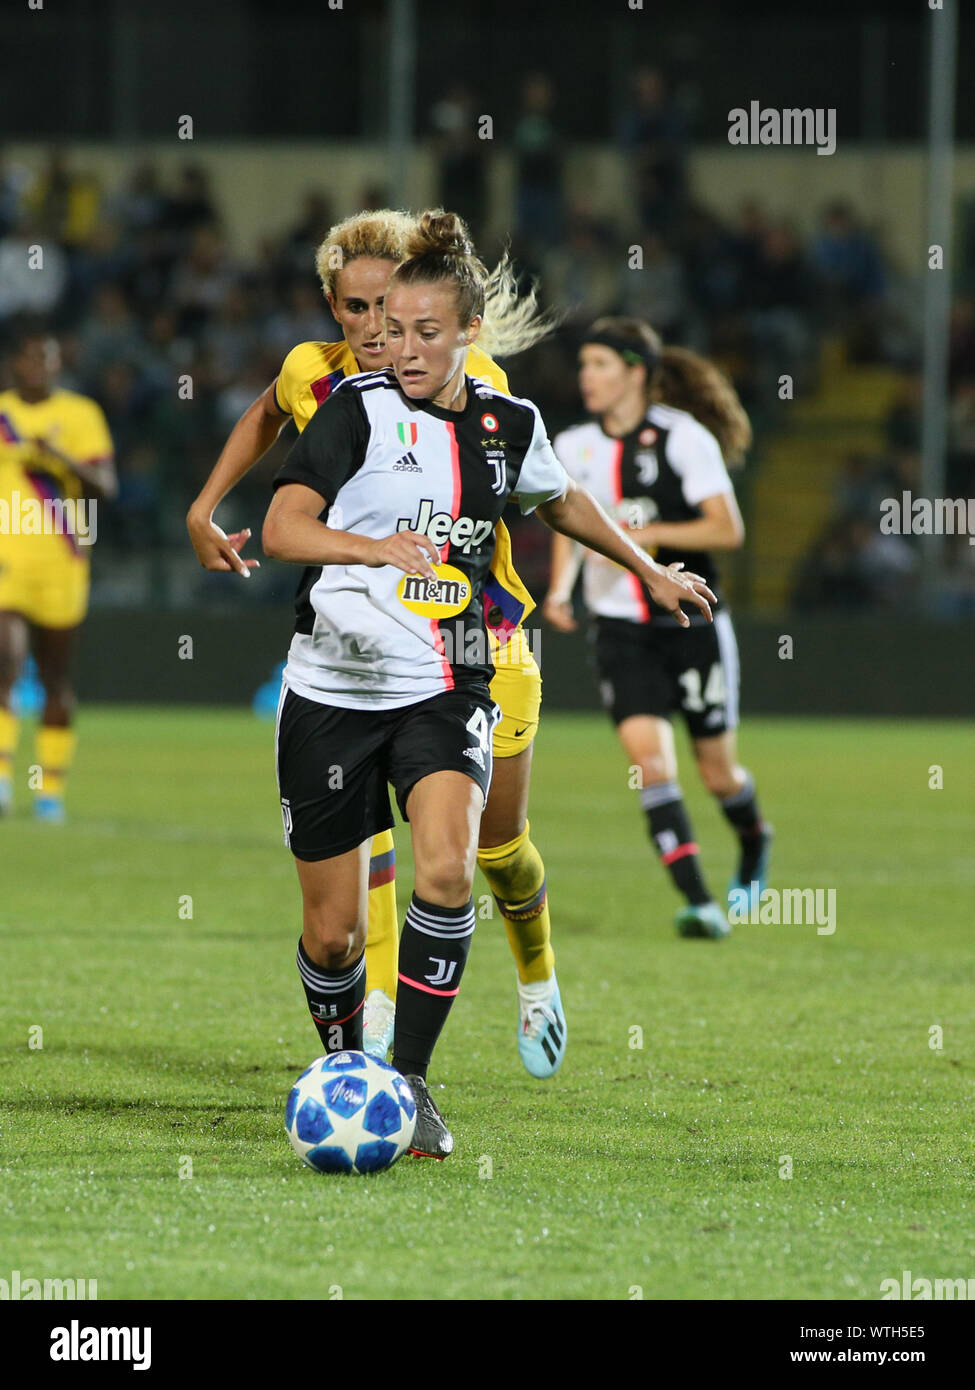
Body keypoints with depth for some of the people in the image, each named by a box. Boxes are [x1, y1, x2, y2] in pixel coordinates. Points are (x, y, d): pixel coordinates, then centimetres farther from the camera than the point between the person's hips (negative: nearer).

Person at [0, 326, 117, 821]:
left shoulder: (81, 415, 4)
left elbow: (106, 486, -6)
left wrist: (63, 458, -20)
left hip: (62, 563, 0)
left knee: (56, 680, 7)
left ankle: (51, 789, 17)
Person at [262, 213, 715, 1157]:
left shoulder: (509, 424, 5)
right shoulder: (360, 408, -8)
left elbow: (560, 502, 28)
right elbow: (282, 528, -20)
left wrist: (649, 570, 34)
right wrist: (377, 547, -37)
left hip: (443, 694, 2)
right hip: (333, 693, -2)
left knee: (447, 871, -25)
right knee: (333, 935, 2)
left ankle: (411, 1079, -14)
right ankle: (343, 1064, 32)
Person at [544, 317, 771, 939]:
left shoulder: (684, 438, -9)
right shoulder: (574, 448, 5)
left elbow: (728, 530, -13)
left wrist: (646, 532, -23)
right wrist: (561, 588, 2)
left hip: (693, 624, -3)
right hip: (621, 629, 3)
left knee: (719, 771, 7)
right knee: (646, 749, -17)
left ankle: (754, 842, 42)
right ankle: (698, 902, -18)